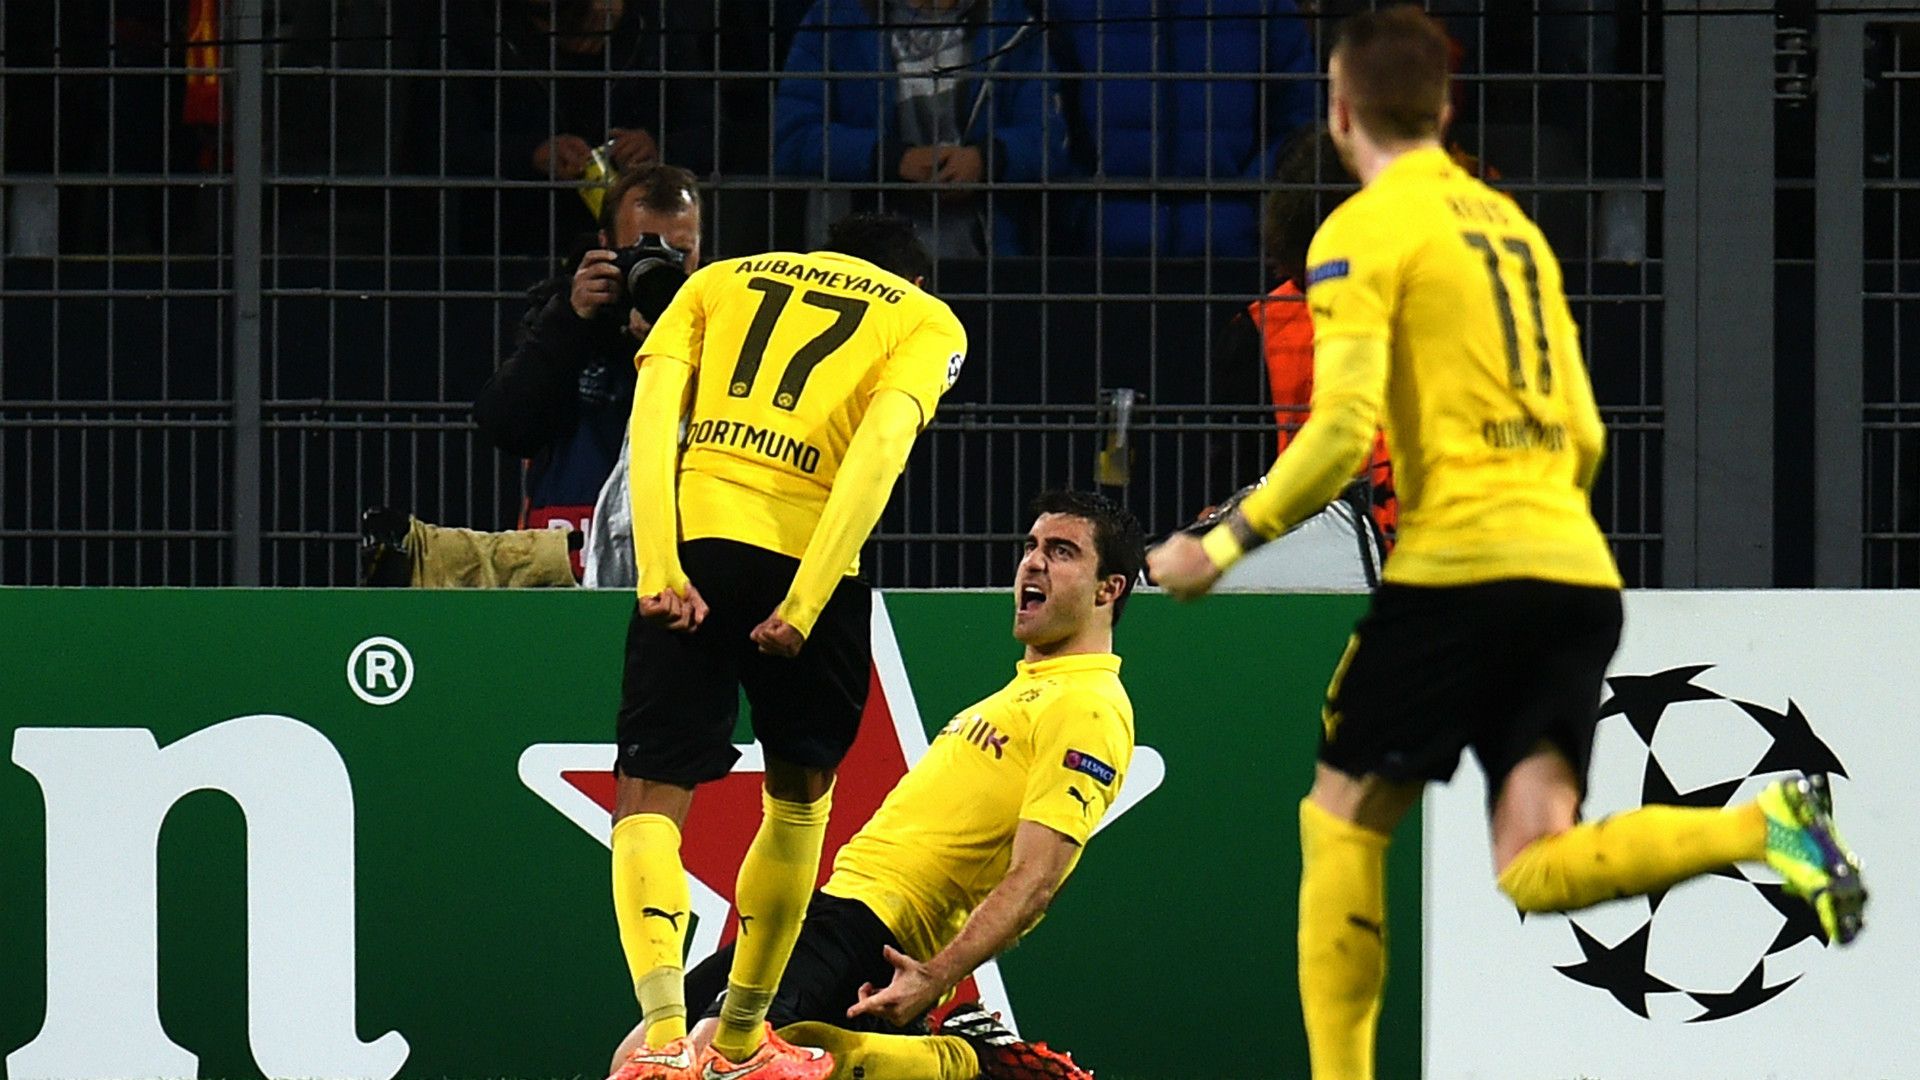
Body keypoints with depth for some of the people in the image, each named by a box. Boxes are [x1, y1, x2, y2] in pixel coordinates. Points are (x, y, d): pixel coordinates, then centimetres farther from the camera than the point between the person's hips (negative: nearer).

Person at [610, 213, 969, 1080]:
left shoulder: (720, 280, 24)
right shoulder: (926, 320, 16)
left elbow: (652, 411, 5)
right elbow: (881, 446, -4)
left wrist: (659, 568, -4)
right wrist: (804, 603, -11)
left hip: (689, 549, 1)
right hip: (806, 562, -1)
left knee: (649, 797, 2)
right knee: (800, 794, 22)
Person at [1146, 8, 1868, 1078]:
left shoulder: (1364, 231, -1)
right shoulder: (1513, 225, 22)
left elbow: (1344, 429, -12)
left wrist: (1224, 547, -4)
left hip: (1460, 563, -6)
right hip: (1579, 569, 6)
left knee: (1341, 822, 7)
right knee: (1535, 868, -3)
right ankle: (1769, 826, -24)